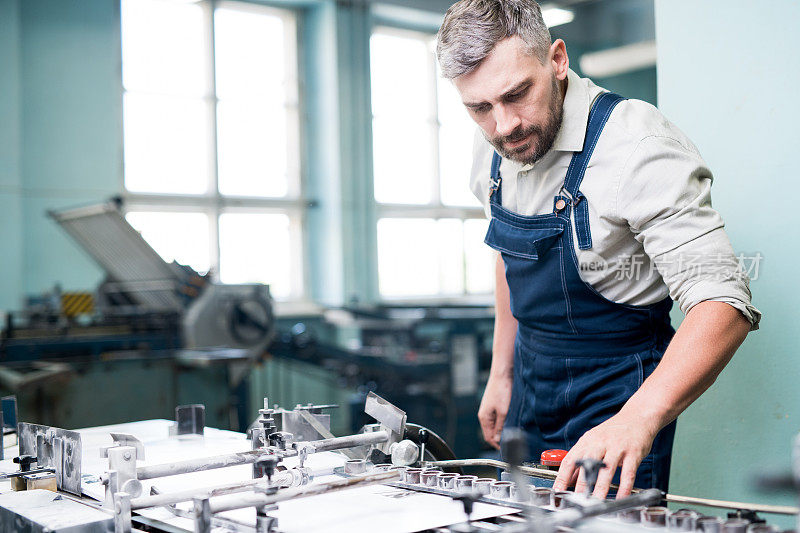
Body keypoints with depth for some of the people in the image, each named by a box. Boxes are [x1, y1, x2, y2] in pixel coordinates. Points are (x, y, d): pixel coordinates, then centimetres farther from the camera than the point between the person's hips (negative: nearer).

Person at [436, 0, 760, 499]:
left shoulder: (638, 147, -27)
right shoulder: (494, 148, -4)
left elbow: (723, 304, -33)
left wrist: (638, 420, -47)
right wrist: (501, 375, 13)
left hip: (617, 391, -6)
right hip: (531, 373, 7)